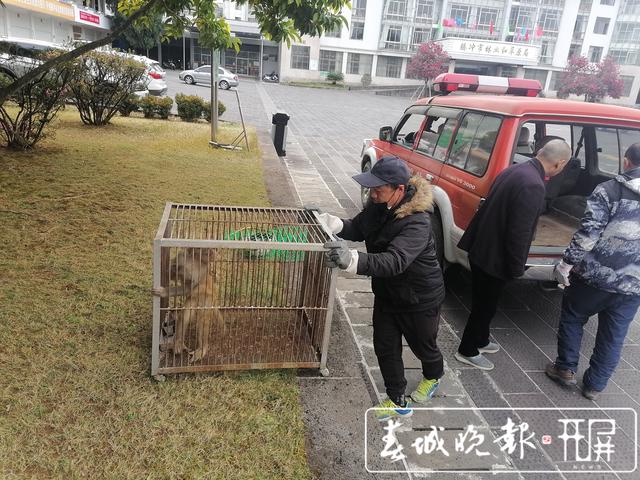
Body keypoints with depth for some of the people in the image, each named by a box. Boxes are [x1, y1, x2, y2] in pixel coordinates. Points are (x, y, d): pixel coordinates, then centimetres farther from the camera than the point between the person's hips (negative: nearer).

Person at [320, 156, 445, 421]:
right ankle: (398, 402, 31)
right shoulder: (378, 207, -10)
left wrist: (352, 260, -61)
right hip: (386, 294, 6)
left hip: (420, 299, -6)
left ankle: (433, 377, 53)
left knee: (423, 346, 19)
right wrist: (327, 221, -14)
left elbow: (394, 261, -47)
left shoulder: (416, 223, -34)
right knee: (385, 347, 11)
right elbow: (356, 229, 5)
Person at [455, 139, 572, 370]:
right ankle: (468, 351, 27)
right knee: (485, 305, 10)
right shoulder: (533, 186, -25)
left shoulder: (514, 170, 3)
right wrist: (516, 268, -12)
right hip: (494, 256, -9)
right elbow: (519, 233, -25)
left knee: (484, 302, 24)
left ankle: (480, 341, 43)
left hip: (481, 249, 9)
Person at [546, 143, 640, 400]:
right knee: (613, 334, 16)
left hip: (595, 274, -3)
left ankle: (566, 369, 26)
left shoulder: (609, 189, -9)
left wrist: (567, 262, -11)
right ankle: (595, 385, 26)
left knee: (572, 317, 18)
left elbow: (588, 232, -16)